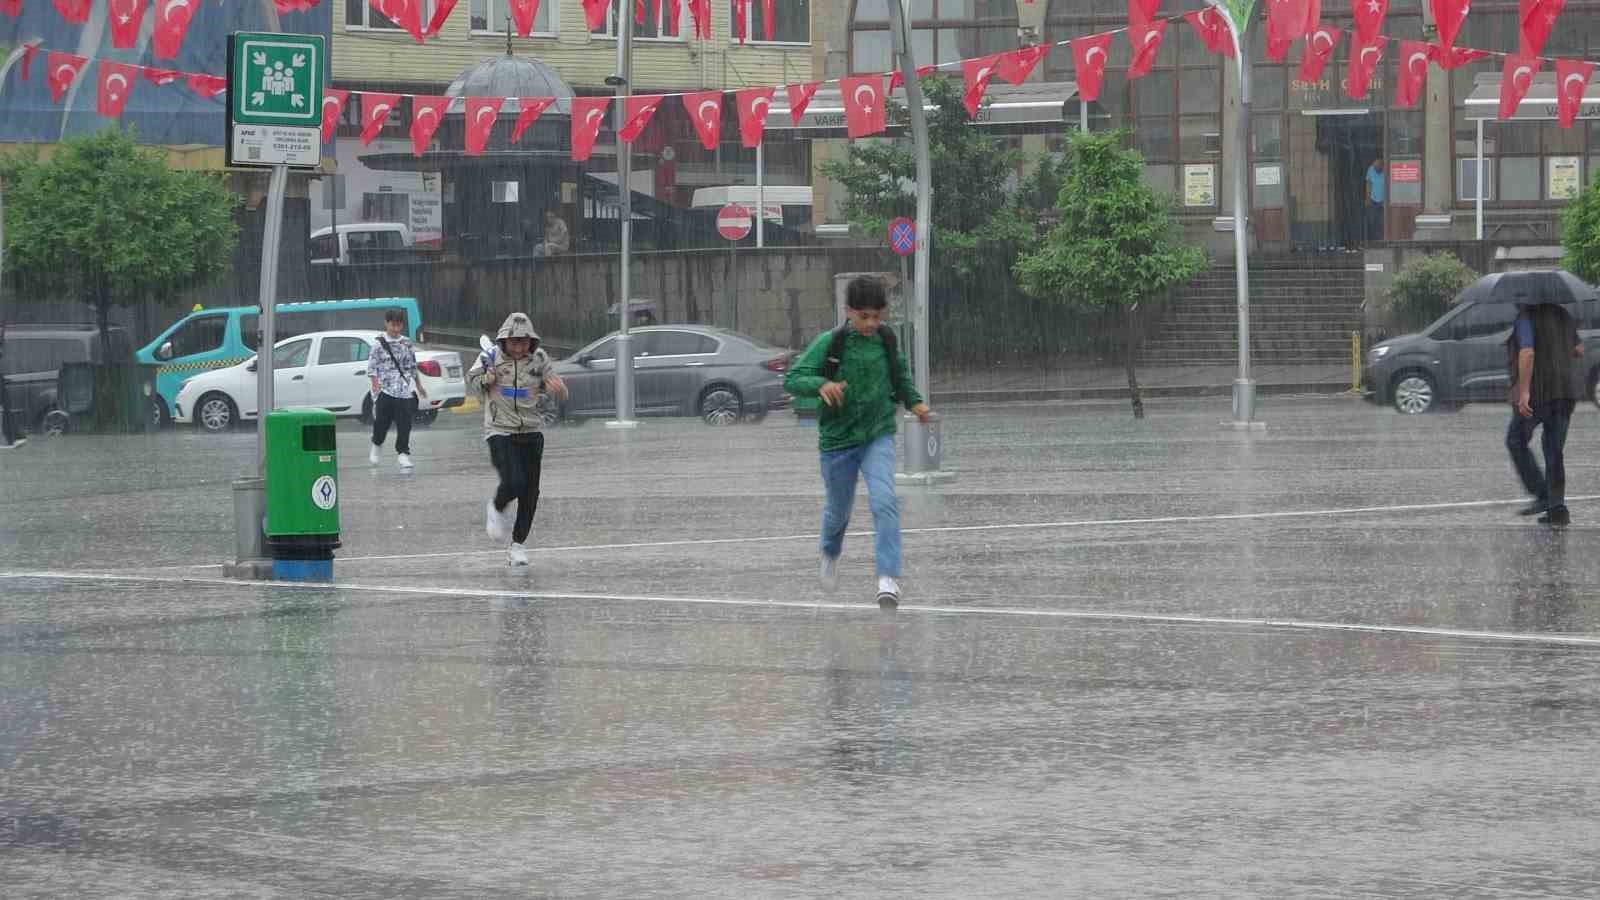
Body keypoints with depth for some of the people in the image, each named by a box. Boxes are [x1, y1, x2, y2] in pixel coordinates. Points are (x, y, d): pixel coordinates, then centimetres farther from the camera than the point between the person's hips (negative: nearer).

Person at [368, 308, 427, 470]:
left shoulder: (407, 344, 10)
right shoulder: (379, 345, -1)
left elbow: (413, 367, 18)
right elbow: (372, 368, -2)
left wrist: (419, 386, 20)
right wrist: (376, 386, -13)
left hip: (405, 391, 2)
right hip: (385, 391, -2)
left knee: (404, 425, -3)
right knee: (381, 422, 3)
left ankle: (403, 453, 4)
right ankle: (377, 445, 30)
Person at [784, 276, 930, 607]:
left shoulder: (886, 340, -2)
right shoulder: (830, 343, -13)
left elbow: (900, 374, 20)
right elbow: (792, 379, -18)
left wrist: (914, 401, 7)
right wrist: (821, 384, -36)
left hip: (878, 436, 1)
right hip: (838, 439, -1)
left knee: (884, 500, -21)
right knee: (838, 510, 15)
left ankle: (889, 577, -25)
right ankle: (830, 552, 49)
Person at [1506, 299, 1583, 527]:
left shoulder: (1526, 317, -12)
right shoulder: (1562, 315, 11)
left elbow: (1527, 353, -24)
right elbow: (1579, 350, 20)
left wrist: (1524, 391, -24)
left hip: (1536, 393, -6)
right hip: (1566, 391, 6)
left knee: (1516, 441, 13)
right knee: (1554, 450, 10)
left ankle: (1542, 495, 4)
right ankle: (1557, 509, 3)